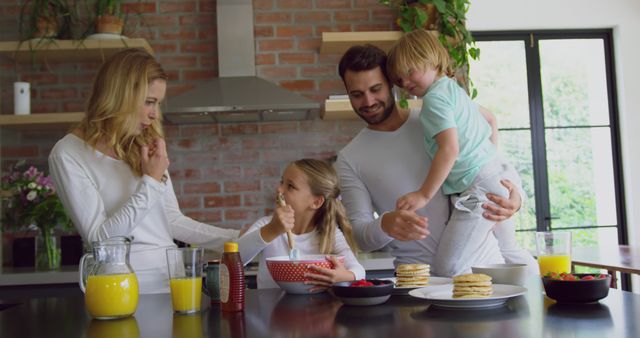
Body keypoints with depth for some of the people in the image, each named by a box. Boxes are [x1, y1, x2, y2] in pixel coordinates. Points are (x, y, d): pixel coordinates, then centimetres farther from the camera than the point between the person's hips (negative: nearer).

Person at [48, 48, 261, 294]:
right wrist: (151, 181, -12)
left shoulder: (145, 147, 10)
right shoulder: (68, 154, -6)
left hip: (170, 280, 4)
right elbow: (99, 239, -11)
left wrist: (240, 240, 8)